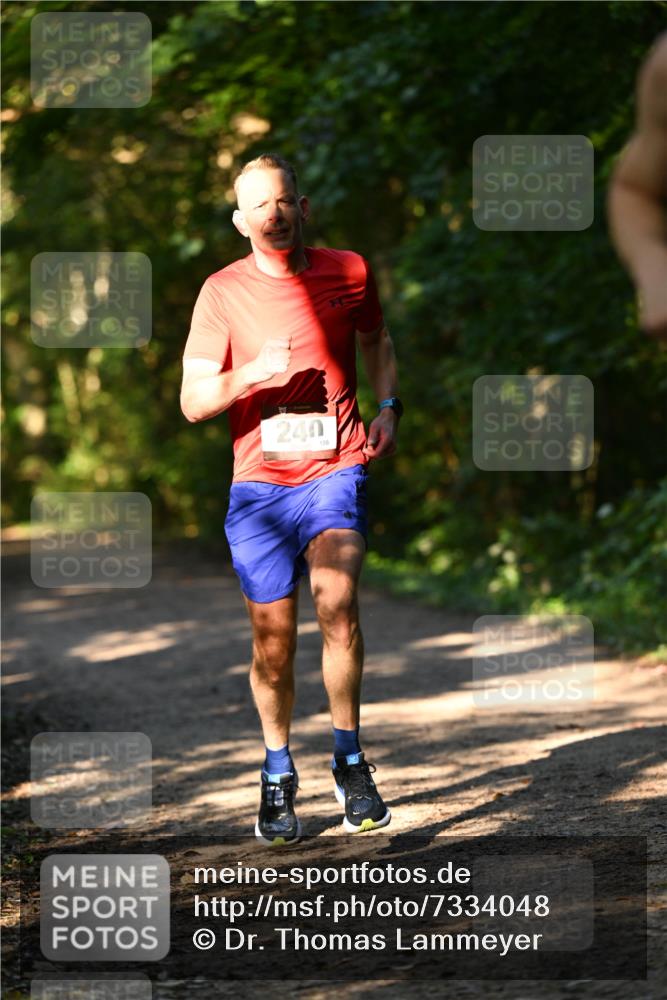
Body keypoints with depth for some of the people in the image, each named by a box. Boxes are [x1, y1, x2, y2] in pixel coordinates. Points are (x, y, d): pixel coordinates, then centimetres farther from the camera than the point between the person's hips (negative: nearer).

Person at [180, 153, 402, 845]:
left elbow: (376, 341, 25)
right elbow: (192, 402, -2)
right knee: (273, 639, 2)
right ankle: (278, 776, 23)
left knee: (337, 601, -23)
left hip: (335, 470, 0)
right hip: (259, 482, 0)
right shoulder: (222, 293, 0)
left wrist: (387, 407, 7)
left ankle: (349, 759, -7)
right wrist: (250, 376, -20)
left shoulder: (347, 272, 5)